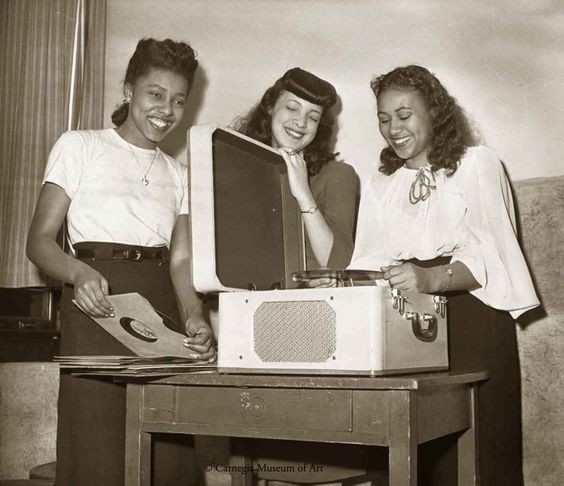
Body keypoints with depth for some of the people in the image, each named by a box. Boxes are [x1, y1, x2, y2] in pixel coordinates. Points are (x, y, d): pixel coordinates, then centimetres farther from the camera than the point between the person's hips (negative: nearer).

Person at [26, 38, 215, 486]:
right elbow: (40, 240, 0)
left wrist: (194, 318, -8)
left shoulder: (177, 174, 21)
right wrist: (78, 272, -21)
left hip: (162, 306, 4)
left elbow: (180, 260, 12)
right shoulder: (79, 147, 8)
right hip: (97, 303, -4)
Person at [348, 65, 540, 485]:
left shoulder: (476, 163, 4)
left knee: (477, 451, -7)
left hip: (470, 320, -4)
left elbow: (486, 255, -9)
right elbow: (368, 261, 11)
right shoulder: (380, 186, 20)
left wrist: (432, 279, -28)